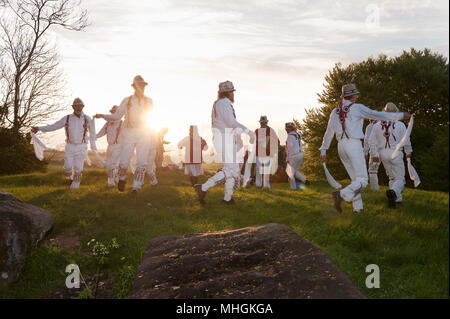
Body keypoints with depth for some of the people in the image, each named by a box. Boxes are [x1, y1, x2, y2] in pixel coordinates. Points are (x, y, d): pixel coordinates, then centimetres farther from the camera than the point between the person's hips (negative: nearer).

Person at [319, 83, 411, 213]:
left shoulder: (335, 112, 12)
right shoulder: (357, 108, -4)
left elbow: (329, 132, 12)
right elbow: (378, 115, -5)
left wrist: (323, 150, 16)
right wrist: (401, 116, 2)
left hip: (341, 146, 7)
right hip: (354, 145, -7)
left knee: (355, 178, 17)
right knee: (362, 181, -5)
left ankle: (357, 207, 12)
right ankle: (341, 195, -28)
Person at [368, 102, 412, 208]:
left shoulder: (377, 126, 0)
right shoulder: (400, 125, -8)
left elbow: (371, 141, 0)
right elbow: (406, 140, -1)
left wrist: (374, 154, 9)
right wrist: (408, 152, 15)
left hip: (383, 154, 4)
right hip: (396, 154, -4)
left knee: (392, 177, 20)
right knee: (400, 179, 0)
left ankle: (397, 198, 20)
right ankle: (393, 192, -30)